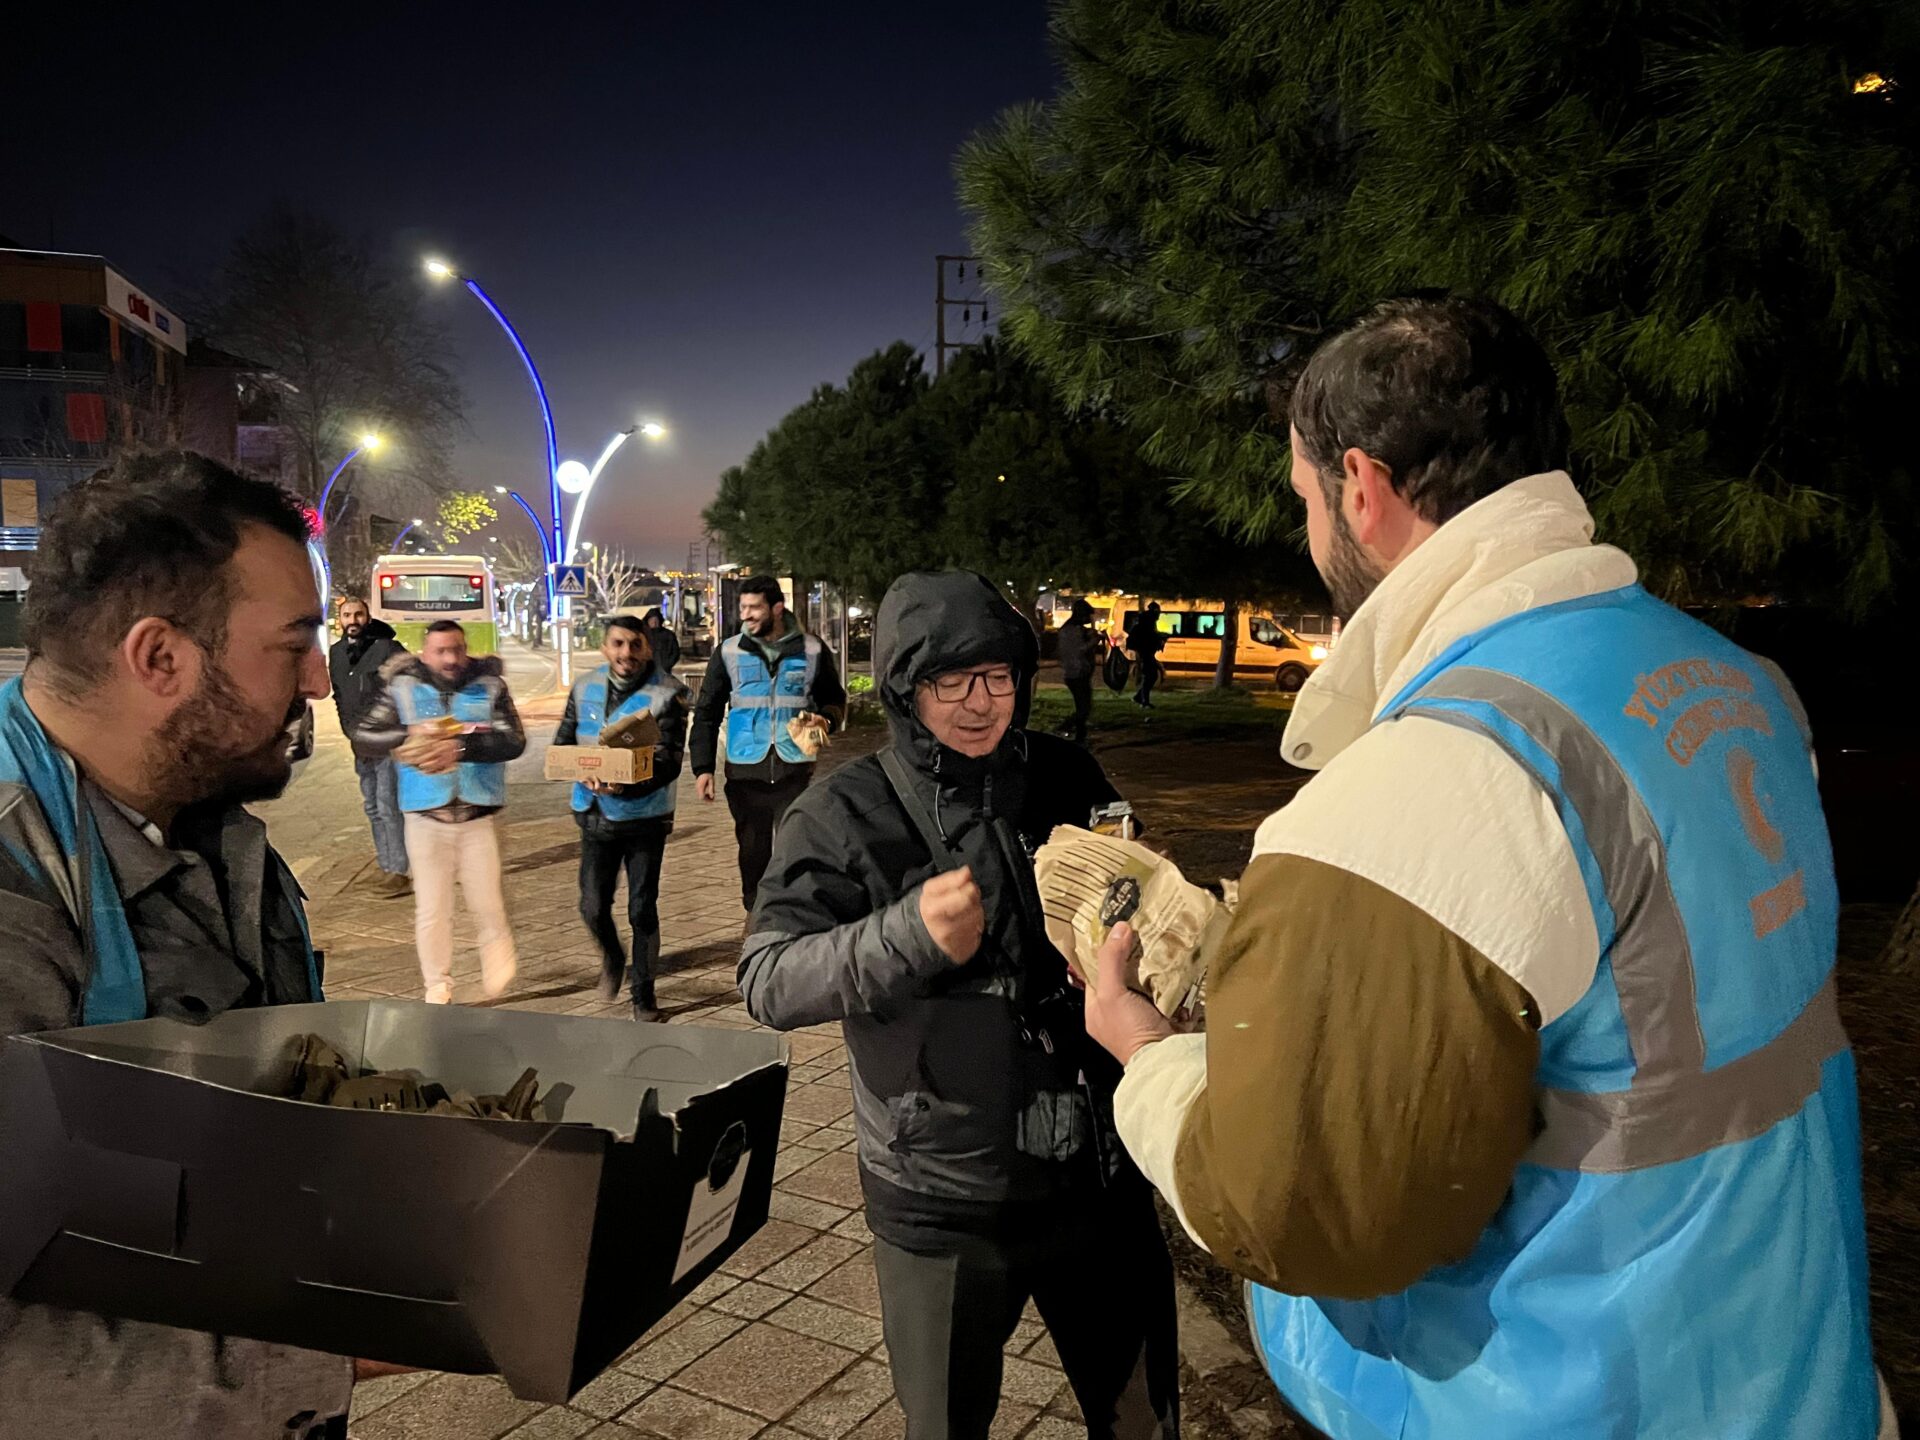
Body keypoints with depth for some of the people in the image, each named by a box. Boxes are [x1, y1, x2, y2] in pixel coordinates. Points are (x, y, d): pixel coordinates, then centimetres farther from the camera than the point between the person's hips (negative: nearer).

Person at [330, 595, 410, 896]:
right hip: (361, 745, 7)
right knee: (373, 808, 11)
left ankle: (398, 872, -6)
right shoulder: (337, 653, 11)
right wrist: (352, 731, 12)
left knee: (388, 806, -10)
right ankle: (387, 868, 18)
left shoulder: (387, 649, -9)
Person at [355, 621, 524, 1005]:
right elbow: (367, 736, 0)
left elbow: (514, 740, -15)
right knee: (431, 908, 8)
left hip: (478, 813, -1)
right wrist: (409, 735, -18)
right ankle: (437, 985, 24)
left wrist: (460, 746, -28)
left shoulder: (489, 685, -3)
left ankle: (497, 958, 36)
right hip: (426, 815, 1)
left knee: (486, 901, 7)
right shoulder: (403, 687, 0)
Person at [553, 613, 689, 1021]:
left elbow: (669, 762, -18)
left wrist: (625, 786, -35)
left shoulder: (667, 694, -12)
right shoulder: (585, 689, 1)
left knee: (642, 910, 5)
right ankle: (612, 959, 38)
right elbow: (562, 743, 6)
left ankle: (644, 993, 24)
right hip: (596, 816, 3)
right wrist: (585, 773, -16)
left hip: (645, 817, -3)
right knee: (593, 907, 5)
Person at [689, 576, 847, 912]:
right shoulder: (729, 652, 4)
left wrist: (824, 718, -9)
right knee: (753, 853, 9)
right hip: (746, 772, 1)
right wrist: (703, 767, -2)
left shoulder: (812, 651, 3)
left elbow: (835, 700, 15)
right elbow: (707, 712, 7)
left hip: (795, 771, -1)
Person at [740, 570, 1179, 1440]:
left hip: (1097, 1173, 3)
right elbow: (765, 981, -17)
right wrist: (905, 936, -32)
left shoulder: (1065, 778, -1)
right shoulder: (847, 816, -11)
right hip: (940, 1198, -3)